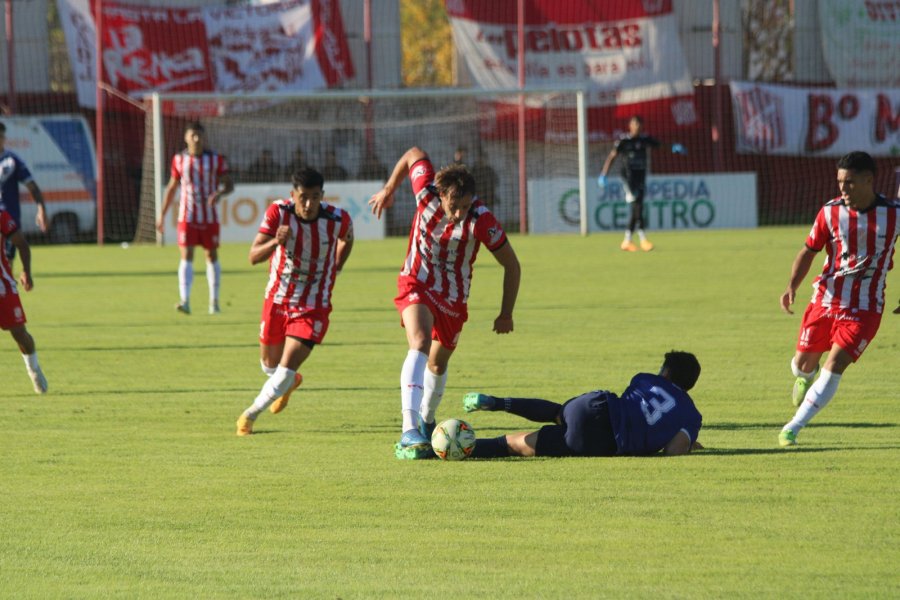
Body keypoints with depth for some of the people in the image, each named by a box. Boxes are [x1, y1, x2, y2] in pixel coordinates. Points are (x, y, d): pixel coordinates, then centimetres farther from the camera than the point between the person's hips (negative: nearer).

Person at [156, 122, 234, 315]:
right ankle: (185, 301, -21)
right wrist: (162, 215, 11)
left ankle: (214, 301, 21)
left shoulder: (216, 160, -2)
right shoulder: (179, 160, 3)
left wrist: (219, 194, -24)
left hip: (210, 218, 0)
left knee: (212, 256, 9)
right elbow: (171, 188, 12)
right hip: (187, 217, 0)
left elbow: (229, 184, 0)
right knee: (186, 256, -12)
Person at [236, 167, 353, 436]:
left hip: (313, 305, -2)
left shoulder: (337, 219, -18)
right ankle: (290, 383, 56)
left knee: (287, 368, -14)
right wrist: (275, 241, -45)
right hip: (277, 298, 2)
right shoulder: (278, 212, -20)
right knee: (270, 362, 21)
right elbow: (253, 257, -26)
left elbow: (346, 238, 9)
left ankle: (251, 414, 7)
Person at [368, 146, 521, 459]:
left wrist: (506, 314, -9)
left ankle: (426, 421, 46)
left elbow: (511, 265, -14)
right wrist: (388, 191, 11)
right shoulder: (426, 192, -23)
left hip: (453, 297, 1)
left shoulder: (481, 220, -27)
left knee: (438, 364, 16)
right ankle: (409, 431, -40)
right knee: (420, 343, -27)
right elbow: (414, 154, -1)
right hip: (416, 284, -1)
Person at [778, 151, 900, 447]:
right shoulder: (830, 212, -4)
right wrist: (792, 286, -9)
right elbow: (809, 251, 6)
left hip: (864, 308, -2)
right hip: (826, 298, 2)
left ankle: (793, 428, -12)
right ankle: (805, 377, 47)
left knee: (834, 367, -16)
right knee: (804, 363, 6)